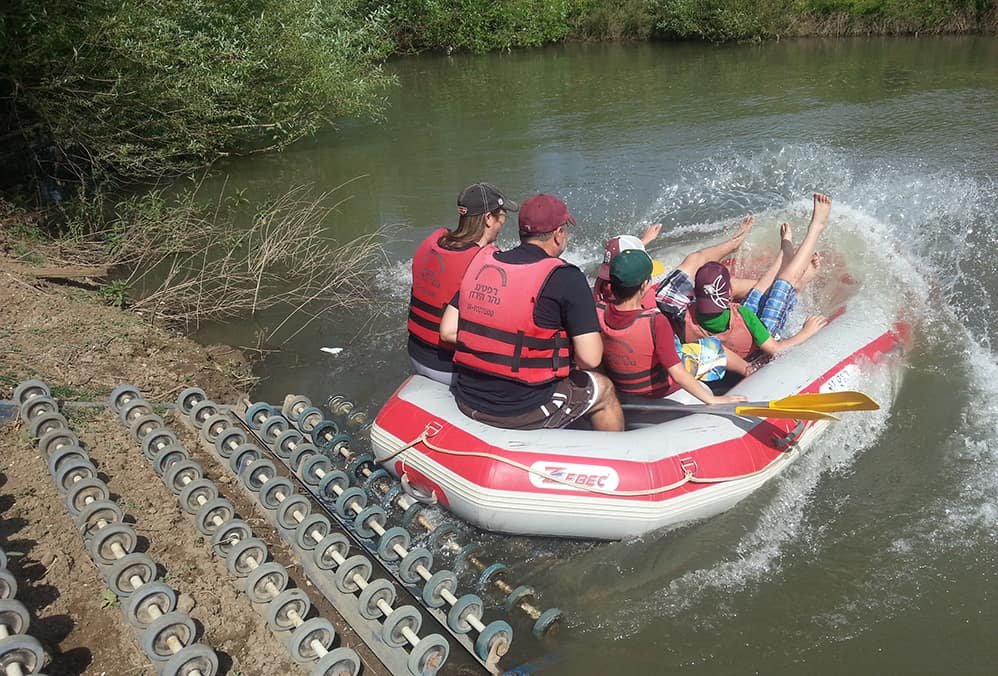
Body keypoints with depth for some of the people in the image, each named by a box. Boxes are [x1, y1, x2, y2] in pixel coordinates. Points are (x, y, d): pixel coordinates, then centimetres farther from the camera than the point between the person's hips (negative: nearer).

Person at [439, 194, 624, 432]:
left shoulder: (481, 262, 1)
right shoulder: (566, 278, -15)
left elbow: (447, 331, 3)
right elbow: (590, 358, -18)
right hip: (524, 412, -6)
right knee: (604, 389, 21)